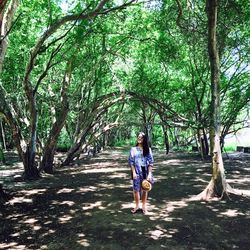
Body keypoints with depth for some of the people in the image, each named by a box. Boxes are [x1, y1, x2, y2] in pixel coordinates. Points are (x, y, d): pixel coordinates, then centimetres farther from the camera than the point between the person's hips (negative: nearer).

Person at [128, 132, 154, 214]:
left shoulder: (148, 149, 3)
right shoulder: (133, 149, 3)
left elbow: (150, 162, 0)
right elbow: (131, 161, -1)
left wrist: (149, 174, -9)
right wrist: (133, 172, -11)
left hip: (145, 171, 1)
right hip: (137, 171, -1)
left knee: (145, 189, 7)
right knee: (136, 189, 0)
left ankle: (144, 206, 21)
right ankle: (137, 206, 16)